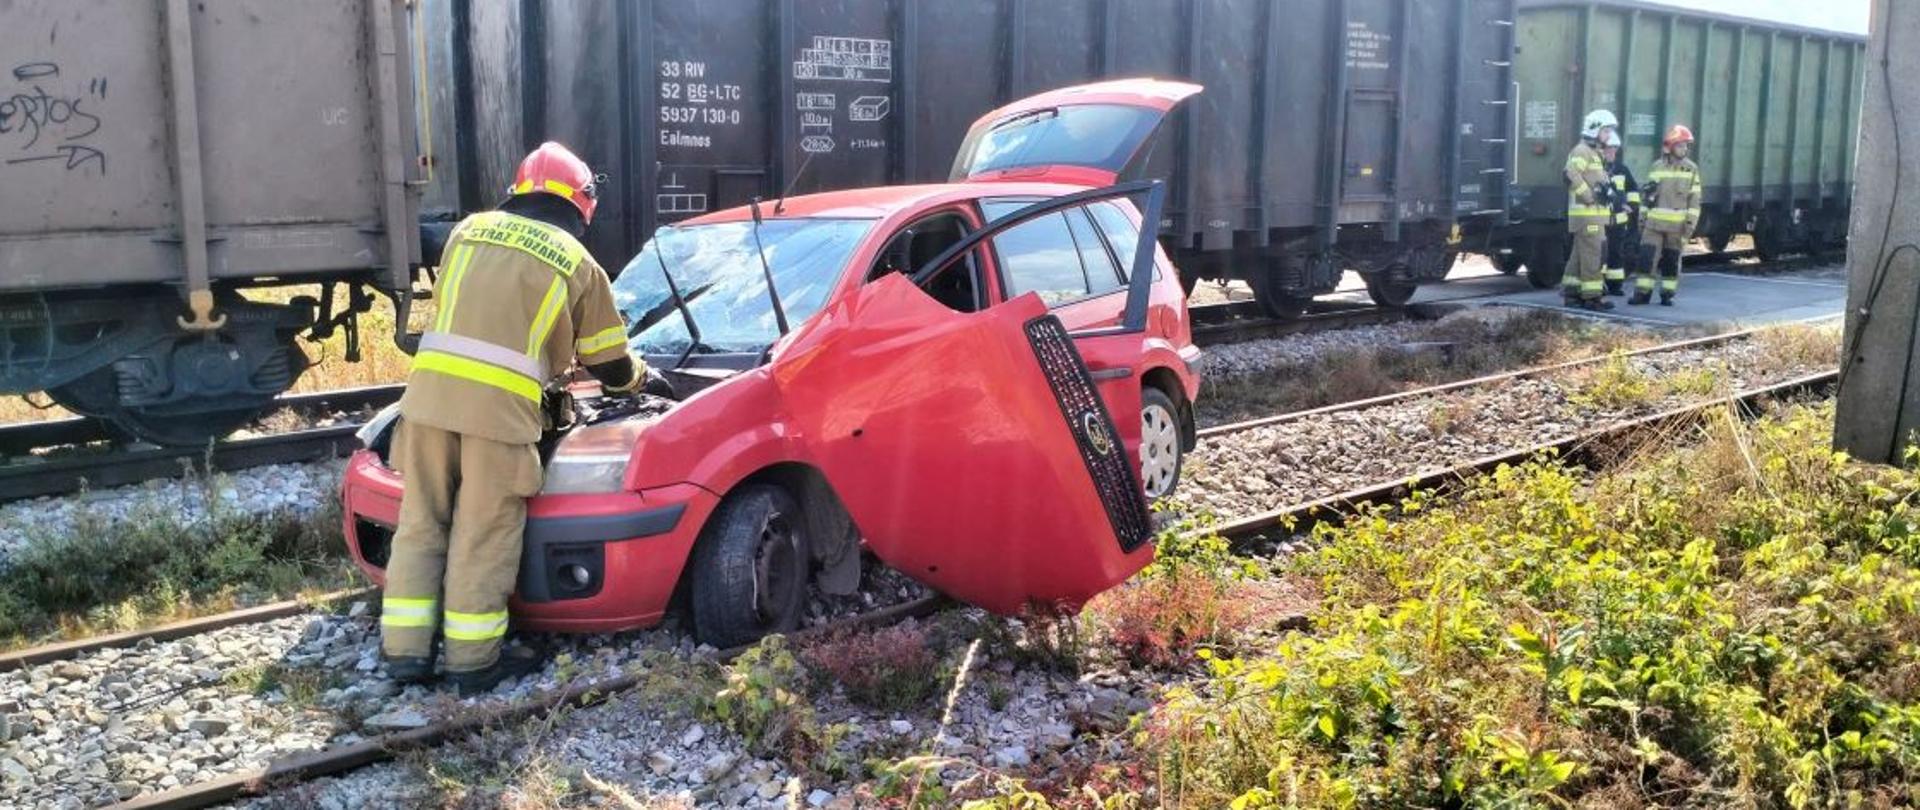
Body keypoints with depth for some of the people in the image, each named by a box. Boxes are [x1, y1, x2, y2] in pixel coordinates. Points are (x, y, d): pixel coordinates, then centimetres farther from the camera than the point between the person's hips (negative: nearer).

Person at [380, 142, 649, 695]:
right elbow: (609, 364, 17)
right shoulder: (578, 263, 11)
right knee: (484, 538, 4)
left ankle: (405, 651, 15)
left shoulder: (469, 230, 19)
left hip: (430, 393, 4)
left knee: (421, 525, 12)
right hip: (500, 407, -3)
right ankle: (474, 660, 13)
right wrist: (638, 378, 41)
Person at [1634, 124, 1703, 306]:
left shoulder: (1691, 169, 2)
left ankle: (1667, 294, 13)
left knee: (1671, 261, 5)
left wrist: (1690, 223, -7)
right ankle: (1642, 292, 1)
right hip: (1654, 222, 1)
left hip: (1676, 225, -1)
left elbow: (1694, 200, 0)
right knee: (1646, 257, -5)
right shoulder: (1657, 167, 7)